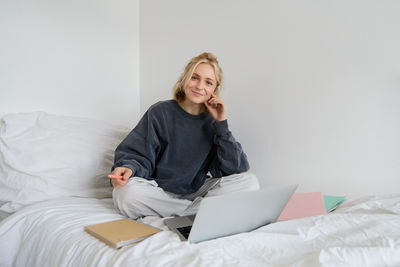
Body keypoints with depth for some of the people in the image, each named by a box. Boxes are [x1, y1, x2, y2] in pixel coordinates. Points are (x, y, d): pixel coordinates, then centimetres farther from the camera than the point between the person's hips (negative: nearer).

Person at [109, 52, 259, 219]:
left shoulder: (212, 121, 1)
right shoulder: (159, 113, -5)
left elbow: (235, 168, -7)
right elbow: (137, 154, -6)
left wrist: (221, 124, -13)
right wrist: (128, 167, -30)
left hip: (196, 191, 2)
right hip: (159, 191, -1)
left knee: (249, 182, -17)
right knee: (126, 193, -33)